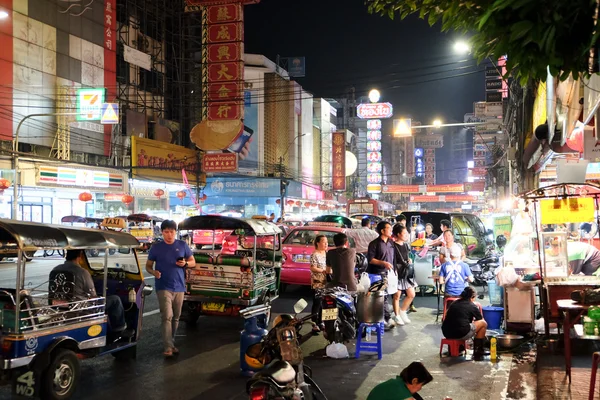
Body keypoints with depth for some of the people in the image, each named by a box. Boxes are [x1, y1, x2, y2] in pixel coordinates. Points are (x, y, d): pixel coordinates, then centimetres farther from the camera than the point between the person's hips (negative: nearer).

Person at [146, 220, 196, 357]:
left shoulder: (182, 245, 5)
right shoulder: (156, 247, 1)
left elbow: (193, 262, 11)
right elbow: (148, 265, 7)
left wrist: (185, 263, -11)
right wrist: (153, 272, -15)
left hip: (179, 287, 3)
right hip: (163, 287, -3)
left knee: (176, 317, 11)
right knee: (167, 316, -13)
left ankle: (171, 343, 25)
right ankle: (168, 347, -13)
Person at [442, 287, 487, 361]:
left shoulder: (454, 303, 19)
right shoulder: (472, 306, 7)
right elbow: (481, 321, 22)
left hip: (446, 333, 6)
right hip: (460, 334, -6)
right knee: (483, 323, 12)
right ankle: (477, 354, 14)